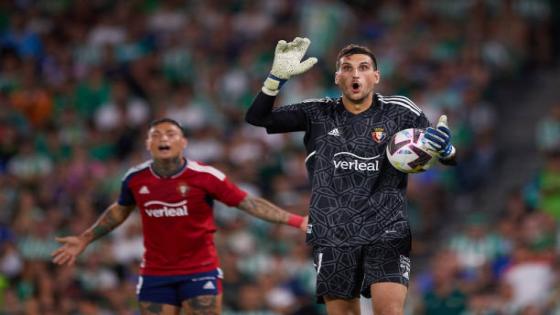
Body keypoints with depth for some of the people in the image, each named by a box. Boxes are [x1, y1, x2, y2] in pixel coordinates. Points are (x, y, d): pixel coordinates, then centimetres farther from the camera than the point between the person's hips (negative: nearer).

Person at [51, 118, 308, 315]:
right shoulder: (135, 179, -3)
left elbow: (249, 203, -10)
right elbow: (120, 210, 18)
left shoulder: (205, 176, -13)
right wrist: (84, 240, 22)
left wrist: (296, 221, -18)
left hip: (201, 272, -3)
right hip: (155, 275, 3)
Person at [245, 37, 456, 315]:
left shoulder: (399, 112, 5)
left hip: (386, 232, -2)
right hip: (332, 237, 2)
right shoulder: (318, 114, 8)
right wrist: (277, 77, -11)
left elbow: (450, 157, 7)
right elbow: (256, 117, 5)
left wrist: (443, 148, -18)